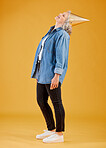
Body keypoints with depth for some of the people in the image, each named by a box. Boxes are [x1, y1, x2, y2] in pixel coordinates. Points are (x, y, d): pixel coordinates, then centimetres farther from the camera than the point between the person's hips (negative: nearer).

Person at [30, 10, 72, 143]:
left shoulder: (62, 35, -10)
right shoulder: (51, 32, 18)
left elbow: (61, 56, -17)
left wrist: (57, 75, -23)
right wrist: (38, 73, 21)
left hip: (52, 73, -10)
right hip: (42, 73, 10)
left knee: (56, 102, -3)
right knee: (41, 101, 13)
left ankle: (59, 134, 8)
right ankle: (51, 130, 26)